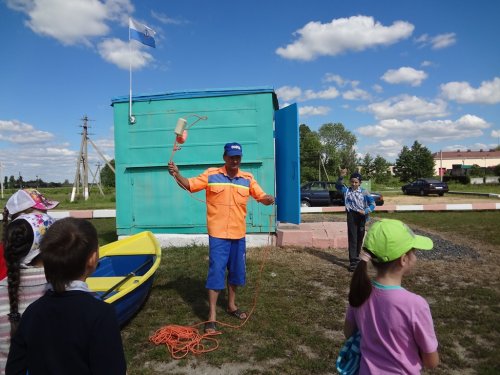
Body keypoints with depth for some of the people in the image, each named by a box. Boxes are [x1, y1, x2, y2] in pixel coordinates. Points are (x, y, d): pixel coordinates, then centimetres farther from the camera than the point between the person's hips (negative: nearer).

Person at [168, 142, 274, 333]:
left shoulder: (248, 178, 3)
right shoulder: (211, 174, -4)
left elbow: (262, 197, 2)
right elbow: (189, 185, -3)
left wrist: (268, 199, -21)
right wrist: (177, 175, -21)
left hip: (238, 234, 4)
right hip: (218, 233, -4)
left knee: (236, 271, 16)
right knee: (216, 271, -3)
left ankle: (231, 305, 37)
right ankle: (212, 315, 7)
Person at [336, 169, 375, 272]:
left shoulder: (364, 192, -4)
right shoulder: (347, 190, -1)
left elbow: (372, 204, -6)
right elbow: (338, 186, -18)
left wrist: (365, 211, -23)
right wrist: (341, 177, -36)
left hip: (361, 216, 1)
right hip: (351, 215, -1)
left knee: (360, 238, 15)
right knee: (352, 238, -6)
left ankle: (356, 257, 35)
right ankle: (353, 261, -7)